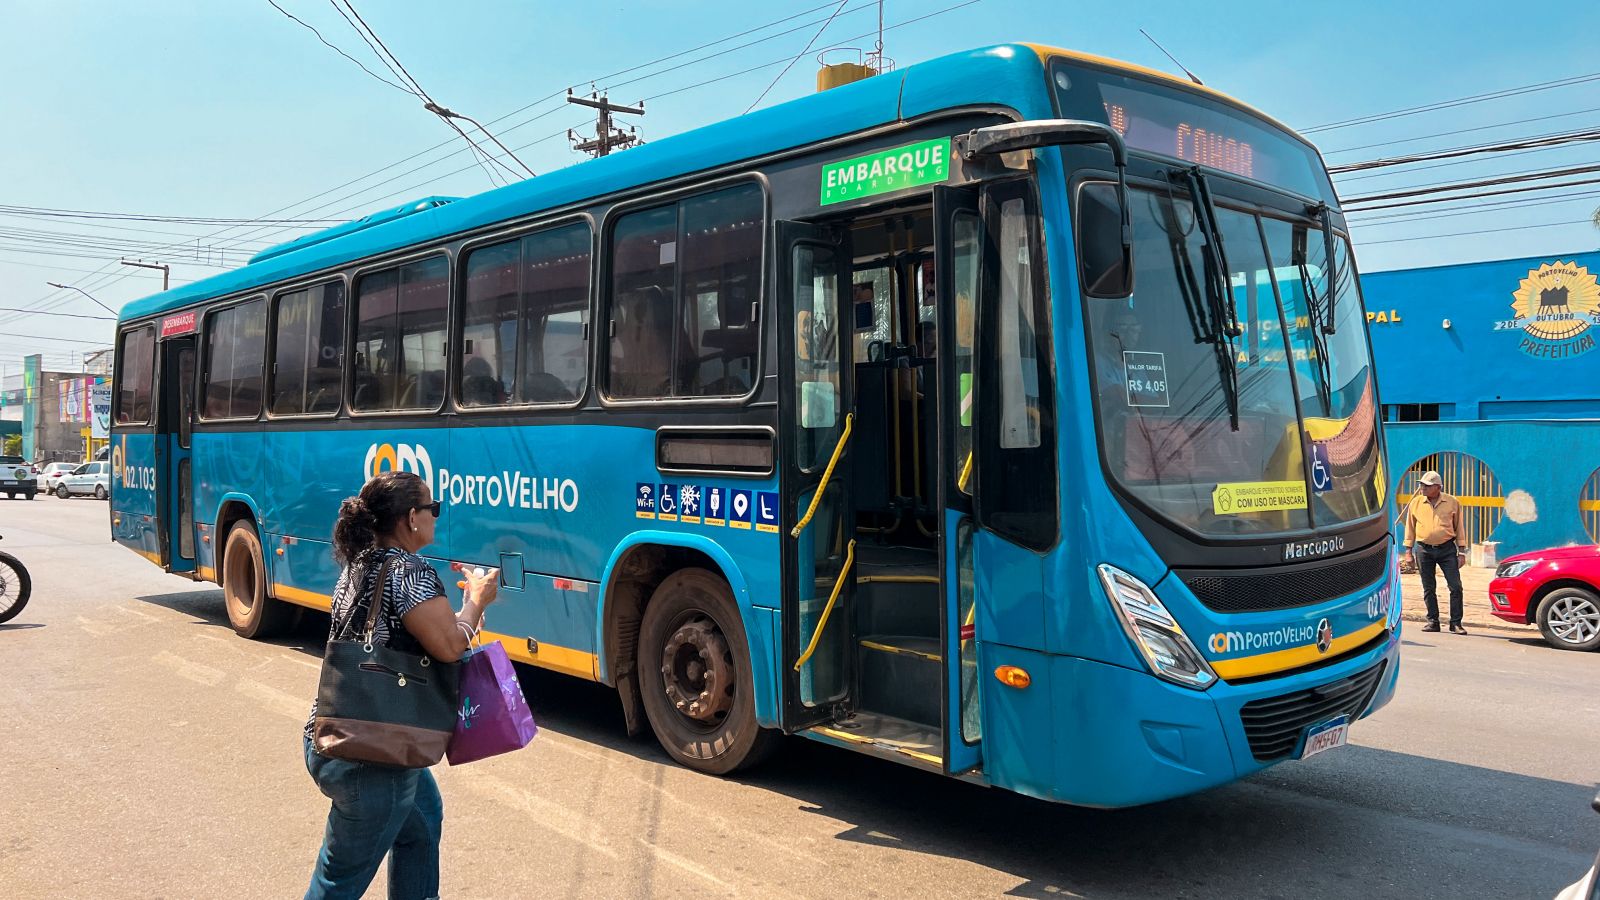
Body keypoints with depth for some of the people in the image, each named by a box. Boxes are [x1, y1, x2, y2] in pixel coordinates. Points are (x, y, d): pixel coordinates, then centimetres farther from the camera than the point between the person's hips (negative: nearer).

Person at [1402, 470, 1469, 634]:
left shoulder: (1452, 503, 1)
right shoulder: (1416, 502, 5)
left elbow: (1459, 527, 6)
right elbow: (1410, 527, 10)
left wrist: (1462, 552, 2)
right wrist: (1408, 551, 7)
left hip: (1447, 549, -1)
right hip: (1424, 550, 1)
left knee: (1456, 587, -5)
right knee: (1429, 589, 6)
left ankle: (1456, 623, 3)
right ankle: (1433, 621, 15)